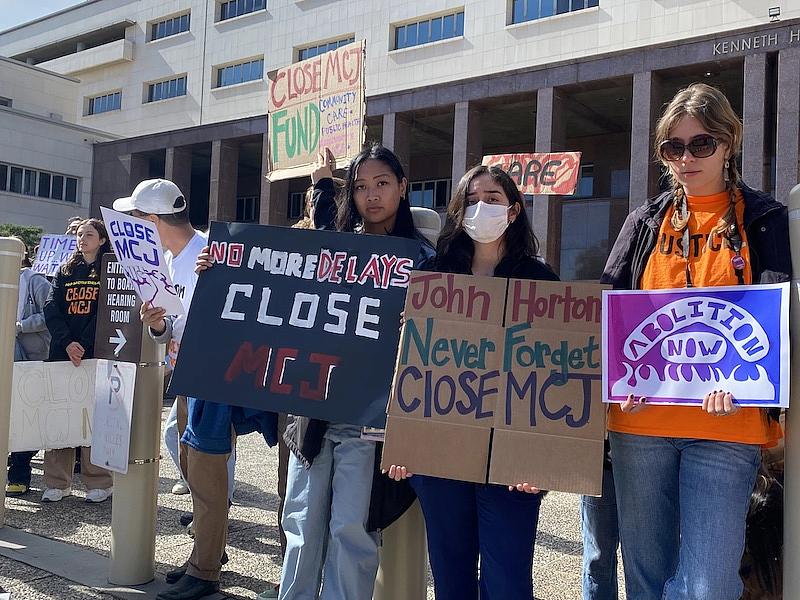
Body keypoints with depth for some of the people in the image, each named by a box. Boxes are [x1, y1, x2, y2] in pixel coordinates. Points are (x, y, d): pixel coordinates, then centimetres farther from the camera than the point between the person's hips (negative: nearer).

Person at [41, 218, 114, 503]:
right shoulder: (66, 271, 16)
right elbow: (51, 309, 5)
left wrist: (83, 346, -15)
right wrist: (66, 342, -11)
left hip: (96, 354, -4)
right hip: (61, 352, 4)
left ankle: (99, 483, 3)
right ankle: (57, 483, 10)